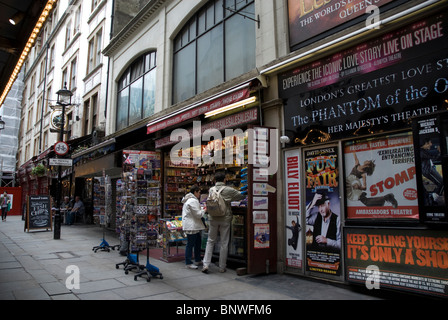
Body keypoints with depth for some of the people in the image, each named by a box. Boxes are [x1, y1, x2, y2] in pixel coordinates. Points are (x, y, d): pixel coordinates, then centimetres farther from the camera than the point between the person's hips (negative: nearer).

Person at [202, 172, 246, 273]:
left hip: (213, 218, 3)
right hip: (225, 219, -3)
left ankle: (206, 264, 6)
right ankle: (222, 267, 14)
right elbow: (242, 196, 1)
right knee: (224, 243, 7)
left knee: (210, 241, 13)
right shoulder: (229, 190, -7)